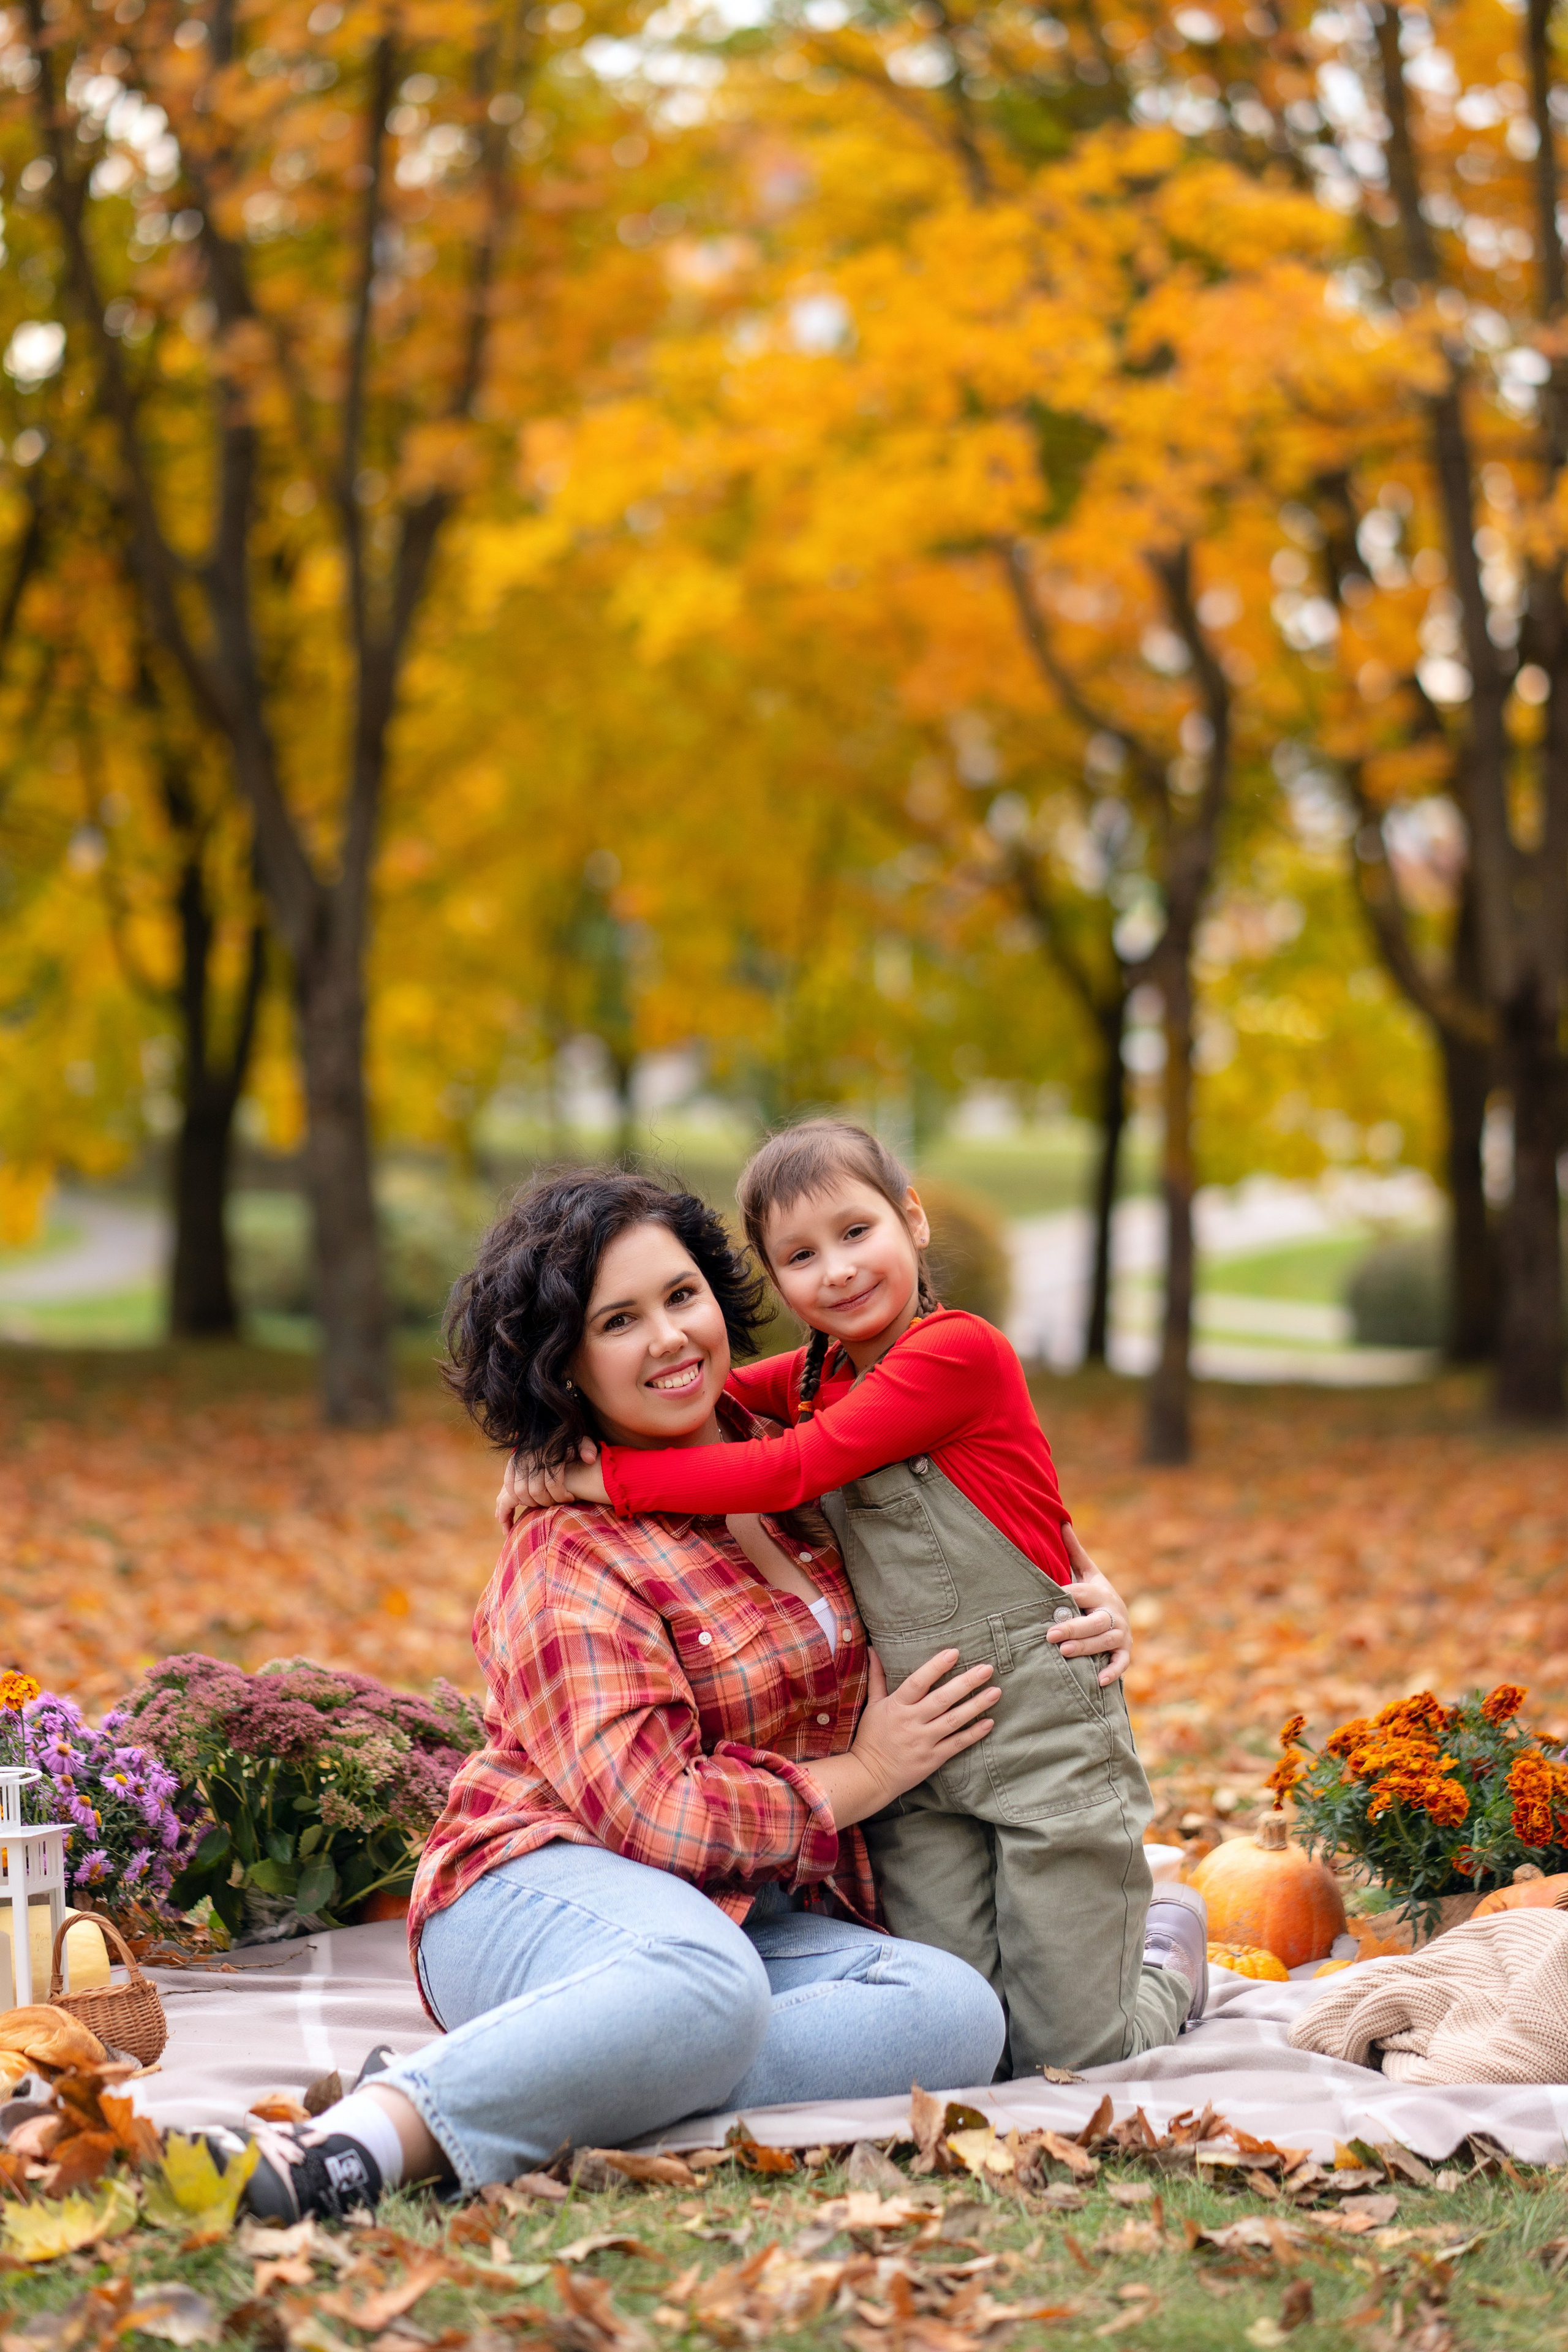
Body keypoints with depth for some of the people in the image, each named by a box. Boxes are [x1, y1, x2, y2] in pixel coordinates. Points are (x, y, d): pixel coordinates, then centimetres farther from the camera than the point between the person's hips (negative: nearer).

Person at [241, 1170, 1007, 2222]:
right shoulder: (569, 1564, -10)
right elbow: (658, 1817, -17)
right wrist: (865, 1775, -7)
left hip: (757, 1920, 7)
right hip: (549, 1899, -7)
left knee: (957, 2014, -25)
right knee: (706, 1986, -43)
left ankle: (626, 2087, -32)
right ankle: (380, 2131, -44)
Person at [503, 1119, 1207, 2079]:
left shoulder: (960, 1351, -13)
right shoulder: (817, 1371, 11)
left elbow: (790, 1471, -17)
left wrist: (612, 1476, -14)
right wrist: (563, 1446, -2)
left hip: (1045, 1727, -6)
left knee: (1071, 2056, -2)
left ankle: (1166, 1952, 30)